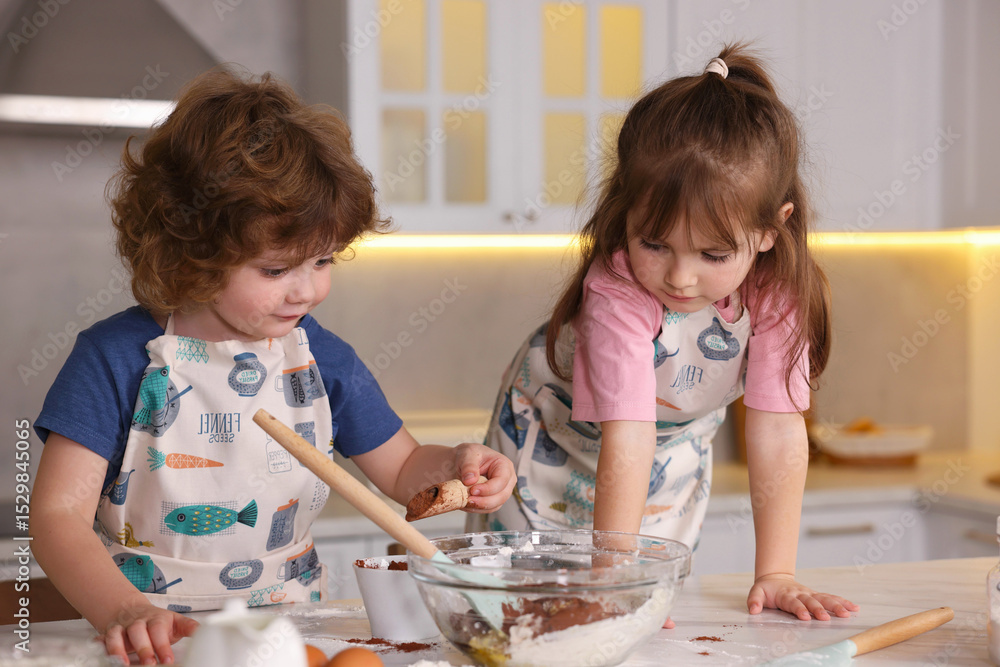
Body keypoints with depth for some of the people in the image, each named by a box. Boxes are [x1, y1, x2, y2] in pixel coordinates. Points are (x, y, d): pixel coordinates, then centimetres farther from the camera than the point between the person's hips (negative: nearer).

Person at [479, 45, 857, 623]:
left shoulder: (777, 291, -27)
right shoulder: (618, 291, -39)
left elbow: (778, 430, -26)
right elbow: (627, 434, -43)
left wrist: (776, 573, -29)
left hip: (673, 462, 3)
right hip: (554, 442, -3)